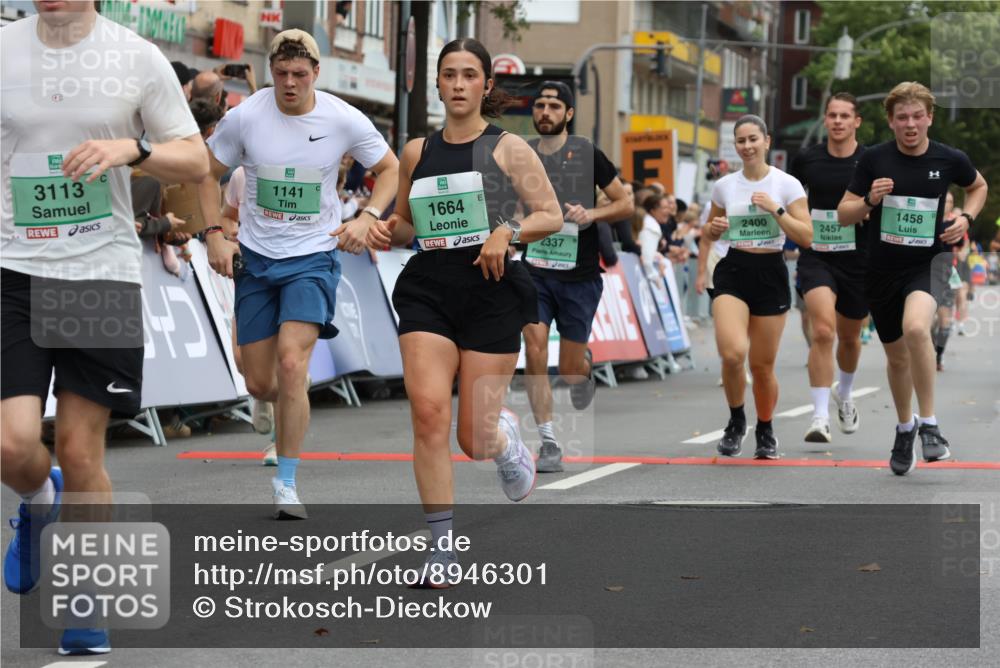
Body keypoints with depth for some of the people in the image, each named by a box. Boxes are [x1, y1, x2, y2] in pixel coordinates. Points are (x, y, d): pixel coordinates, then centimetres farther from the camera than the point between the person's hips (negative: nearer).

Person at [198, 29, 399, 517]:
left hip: (313, 257, -2)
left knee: (290, 364, -21)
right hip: (254, 257, 2)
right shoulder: (245, 117, -8)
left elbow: (390, 168, 6)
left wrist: (367, 218, -9)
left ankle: (286, 483, -9)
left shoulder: (344, 120, -9)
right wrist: (214, 234, -4)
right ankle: (292, 408, 43)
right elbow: (208, 171, 7)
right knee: (259, 385, 4)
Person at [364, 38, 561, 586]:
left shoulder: (508, 148, 2)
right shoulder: (416, 152, 11)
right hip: (427, 289, 2)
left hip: (491, 289, -2)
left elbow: (552, 216, 1)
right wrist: (387, 231, 1)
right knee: (428, 413, -17)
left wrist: (507, 231, -16)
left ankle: (505, 437, 38)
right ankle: (442, 545, -9)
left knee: (475, 439, -2)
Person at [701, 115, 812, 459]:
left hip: (770, 275, -1)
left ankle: (765, 431, 28)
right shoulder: (724, 185, 7)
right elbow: (707, 236, 19)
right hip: (733, 273, 1)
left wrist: (776, 209, -17)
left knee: (762, 365, 3)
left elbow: (806, 237, -7)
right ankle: (736, 421, 3)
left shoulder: (787, 184, -1)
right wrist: (714, 229, -4)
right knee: (732, 353, -22)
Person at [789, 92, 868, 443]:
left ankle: (843, 395, 49)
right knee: (822, 331, -22)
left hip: (858, 260, 1)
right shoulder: (806, 160, 0)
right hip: (816, 257, -1)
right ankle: (820, 417, -21)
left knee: (849, 337, 18)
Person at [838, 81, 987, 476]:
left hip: (927, 265, -2)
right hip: (882, 270, 2)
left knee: (915, 328, -32)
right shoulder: (874, 159, -5)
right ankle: (905, 428, 41)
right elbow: (844, 215, 0)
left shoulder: (950, 159, -4)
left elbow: (978, 186, 18)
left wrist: (967, 218, -1)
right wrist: (869, 200, -20)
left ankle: (929, 424, -18)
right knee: (897, 355, 15)